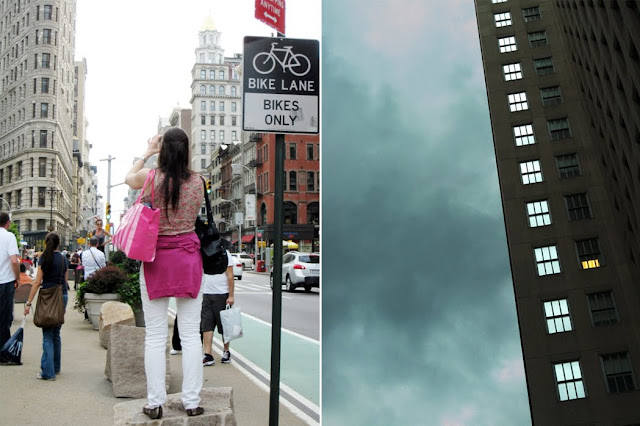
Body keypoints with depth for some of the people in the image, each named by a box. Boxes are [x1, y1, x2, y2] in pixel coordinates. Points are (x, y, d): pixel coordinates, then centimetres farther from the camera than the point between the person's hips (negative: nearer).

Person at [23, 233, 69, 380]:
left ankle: (48, 372, -4)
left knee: (48, 335, -2)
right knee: (56, 334, 15)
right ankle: (56, 367, 23)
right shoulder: (64, 259, 7)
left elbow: (37, 282, -10)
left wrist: (29, 303, -8)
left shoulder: (44, 258, -7)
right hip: (63, 296, 5)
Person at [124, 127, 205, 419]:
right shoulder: (197, 181, -4)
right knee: (191, 334, 6)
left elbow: (129, 178, 16)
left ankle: (155, 403, 14)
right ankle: (192, 401, 13)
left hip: (156, 256, -1)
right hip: (188, 255, 1)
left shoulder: (150, 177, -8)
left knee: (155, 335, 7)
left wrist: (147, 153, 23)